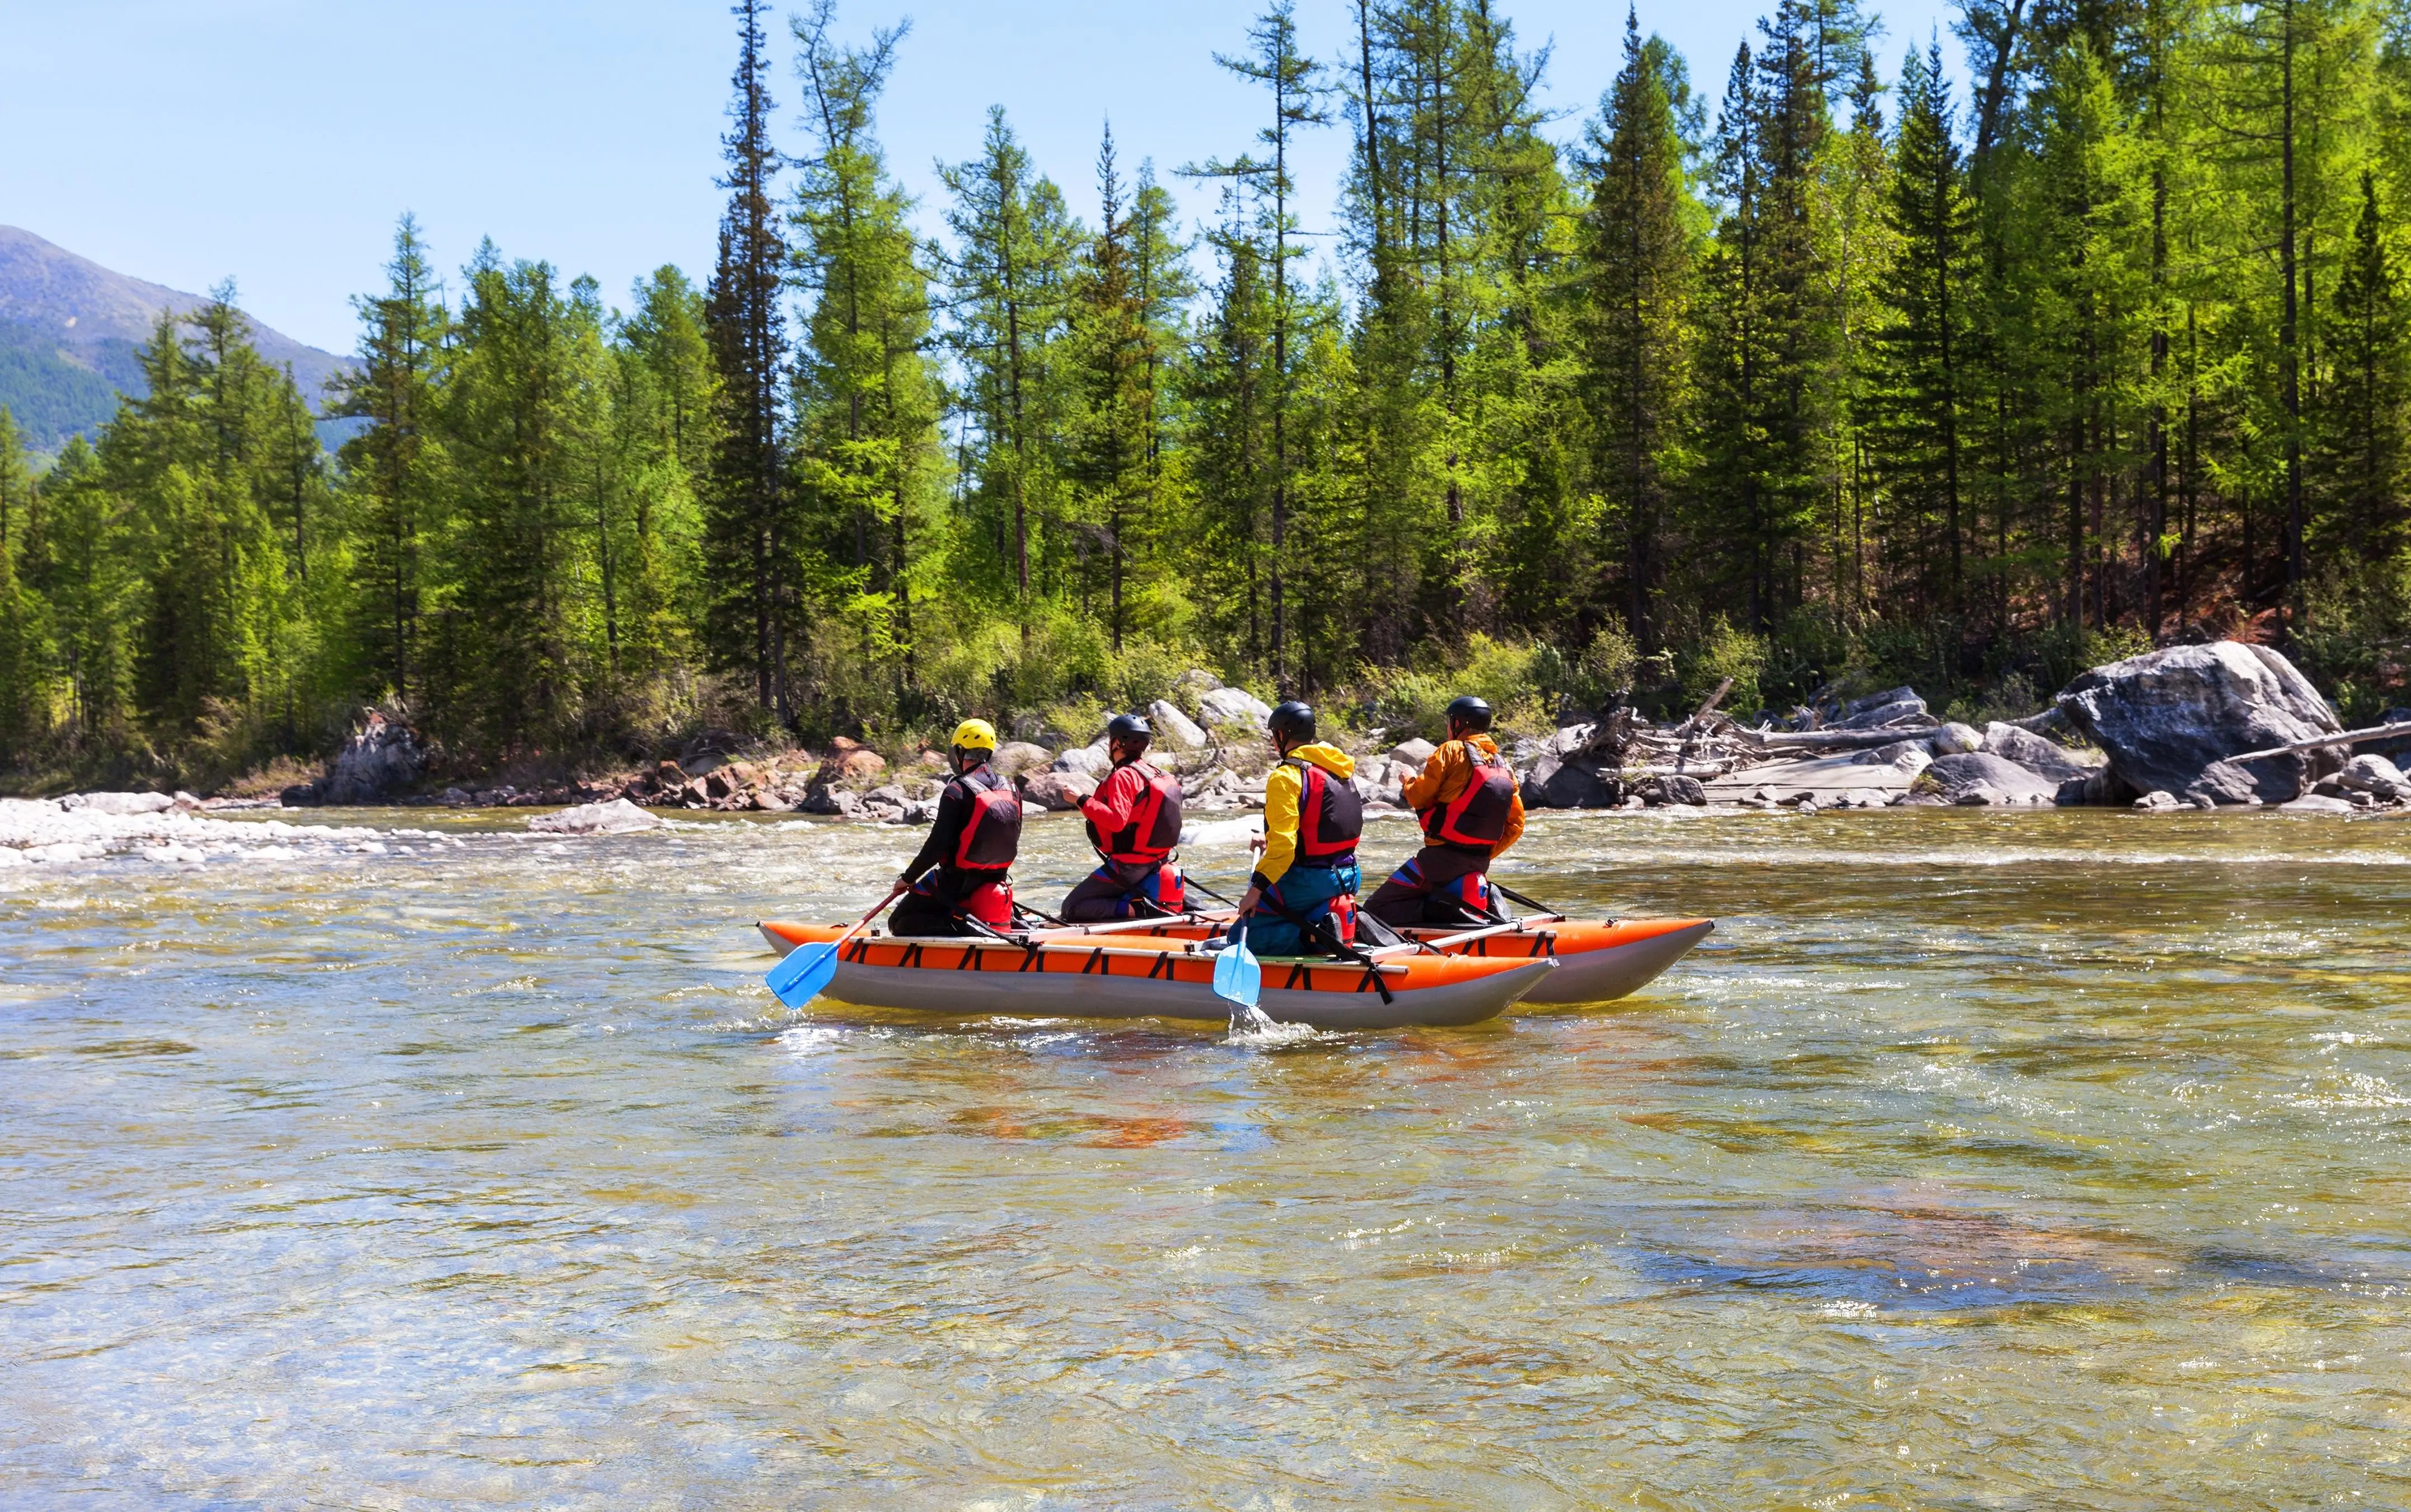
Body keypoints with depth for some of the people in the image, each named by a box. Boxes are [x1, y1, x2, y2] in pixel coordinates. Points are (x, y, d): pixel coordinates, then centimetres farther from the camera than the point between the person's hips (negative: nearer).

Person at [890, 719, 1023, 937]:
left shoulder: (957, 791, -17)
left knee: (899, 924, 1)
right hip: (995, 885, 8)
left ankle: (958, 924, -19)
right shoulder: (1011, 790, 3)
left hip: (956, 884, -8)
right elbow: (1011, 840, 12)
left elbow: (937, 844, -19)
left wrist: (908, 878, -8)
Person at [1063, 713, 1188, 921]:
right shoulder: (1154, 774, 11)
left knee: (1071, 910, -7)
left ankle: (1138, 909, -19)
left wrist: (1083, 801, -24)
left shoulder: (1123, 776, -16)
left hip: (1126, 866, -9)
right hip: (1152, 863, 9)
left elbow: (1116, 820, -28)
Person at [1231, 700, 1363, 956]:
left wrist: (1256, 890, -17)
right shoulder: (1340, 770, 13)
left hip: (1309, 881, -8)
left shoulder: (1286, 776, -13)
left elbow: (1282, 845, -21)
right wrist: (1272, 843, 29)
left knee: (1242, 937, -3)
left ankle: (1314, 936, -18)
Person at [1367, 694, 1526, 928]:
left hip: (1442, 856, -7)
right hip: (1479, 864, 7)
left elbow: (1419, 797, -6)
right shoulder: (1505, 767, 14)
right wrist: (1485, 856, 18)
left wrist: (1409, 781, 16)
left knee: (1377, 910, -5)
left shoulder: (1452, 751, -6)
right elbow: (1516, 825, 14)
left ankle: (1434, 910, -24)